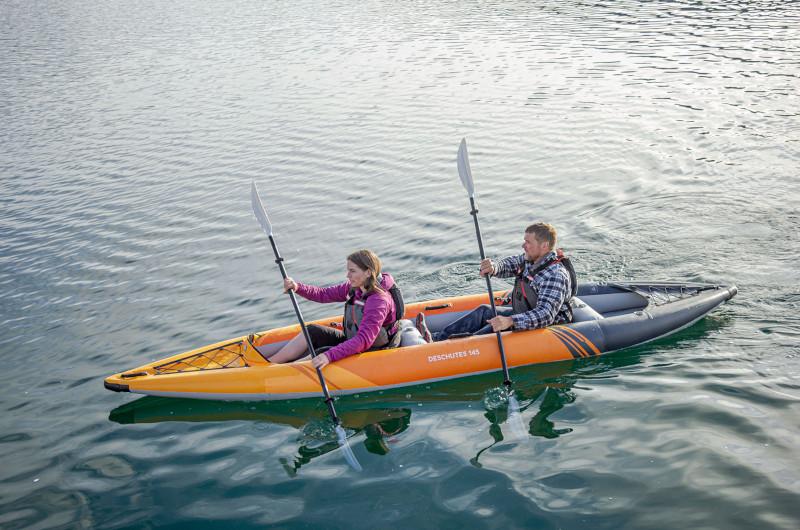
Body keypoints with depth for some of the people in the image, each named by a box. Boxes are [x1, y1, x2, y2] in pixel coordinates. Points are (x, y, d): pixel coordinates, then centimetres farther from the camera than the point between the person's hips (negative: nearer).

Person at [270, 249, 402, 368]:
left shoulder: (379, 301, -29)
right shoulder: (355, 287, -2)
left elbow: (364, 340, -36)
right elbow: (324, 294, 3)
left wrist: (330, 356, -43)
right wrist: (297, 287, -15)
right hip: (352, 342, 9)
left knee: (321, 354, -20)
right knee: (312, 331, -2)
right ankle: (268, 364, 0)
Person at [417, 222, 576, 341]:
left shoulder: (555, 275, -28)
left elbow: (546, 315, -37)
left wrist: (511, 321, -49)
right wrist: (493, 267, -25)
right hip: (525, 314, 9)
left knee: (495, 328, -25)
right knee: (484, 311, 1)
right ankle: (436, 338, -7)